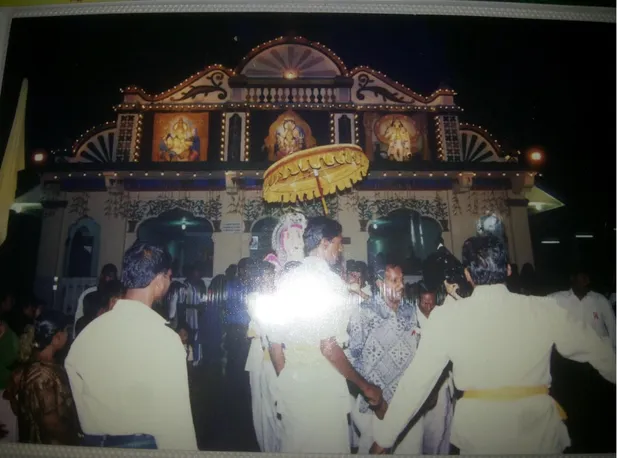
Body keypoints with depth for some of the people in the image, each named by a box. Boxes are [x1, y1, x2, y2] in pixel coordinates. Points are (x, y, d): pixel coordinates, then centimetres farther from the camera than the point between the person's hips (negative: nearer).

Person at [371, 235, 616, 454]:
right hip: (536, 430, 1)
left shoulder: (445, 317, -11)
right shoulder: (544, 310, -8)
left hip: (478, 431, 0)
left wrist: (383, 437, 1)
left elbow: (417, 380, -9)